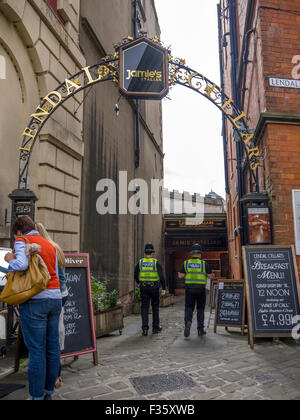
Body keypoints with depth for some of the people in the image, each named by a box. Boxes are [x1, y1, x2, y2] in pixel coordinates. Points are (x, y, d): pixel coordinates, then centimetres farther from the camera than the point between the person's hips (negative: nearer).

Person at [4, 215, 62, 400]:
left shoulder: (22, 241, 1)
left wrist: (10, 261, 1)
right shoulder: (50, 245, 20)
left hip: (35, 299, -6)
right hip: (55, 298, 7)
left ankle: (37, 395, 8)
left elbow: (22, 264, -18)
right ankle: (49, 391, 22)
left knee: (36, 349, 0)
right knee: (53, 347, 11)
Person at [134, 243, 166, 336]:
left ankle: (145, 328, -6)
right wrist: (164, 288, -9)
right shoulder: (156, 262, -7)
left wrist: (138, 283, 27)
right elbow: (161, 276, -13)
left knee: (145, 308, 4)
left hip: (144, 287, 1)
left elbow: (135, 275, 8)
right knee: (155, 307, 14)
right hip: (154, 287, -1)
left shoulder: (140, 262, 0)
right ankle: (155, 327, 21)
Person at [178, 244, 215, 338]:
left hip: (189, 289, 1)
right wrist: (213, 275, 20)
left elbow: (180, 275, -5)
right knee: (200, 309, 11)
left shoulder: (186, 263, 0)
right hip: (201, 289, 0)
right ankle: (200, 330, 14)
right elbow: (210, 276, -3)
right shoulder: (204, 263, -3)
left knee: (189, 308, 7)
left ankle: (188, 322, -19)